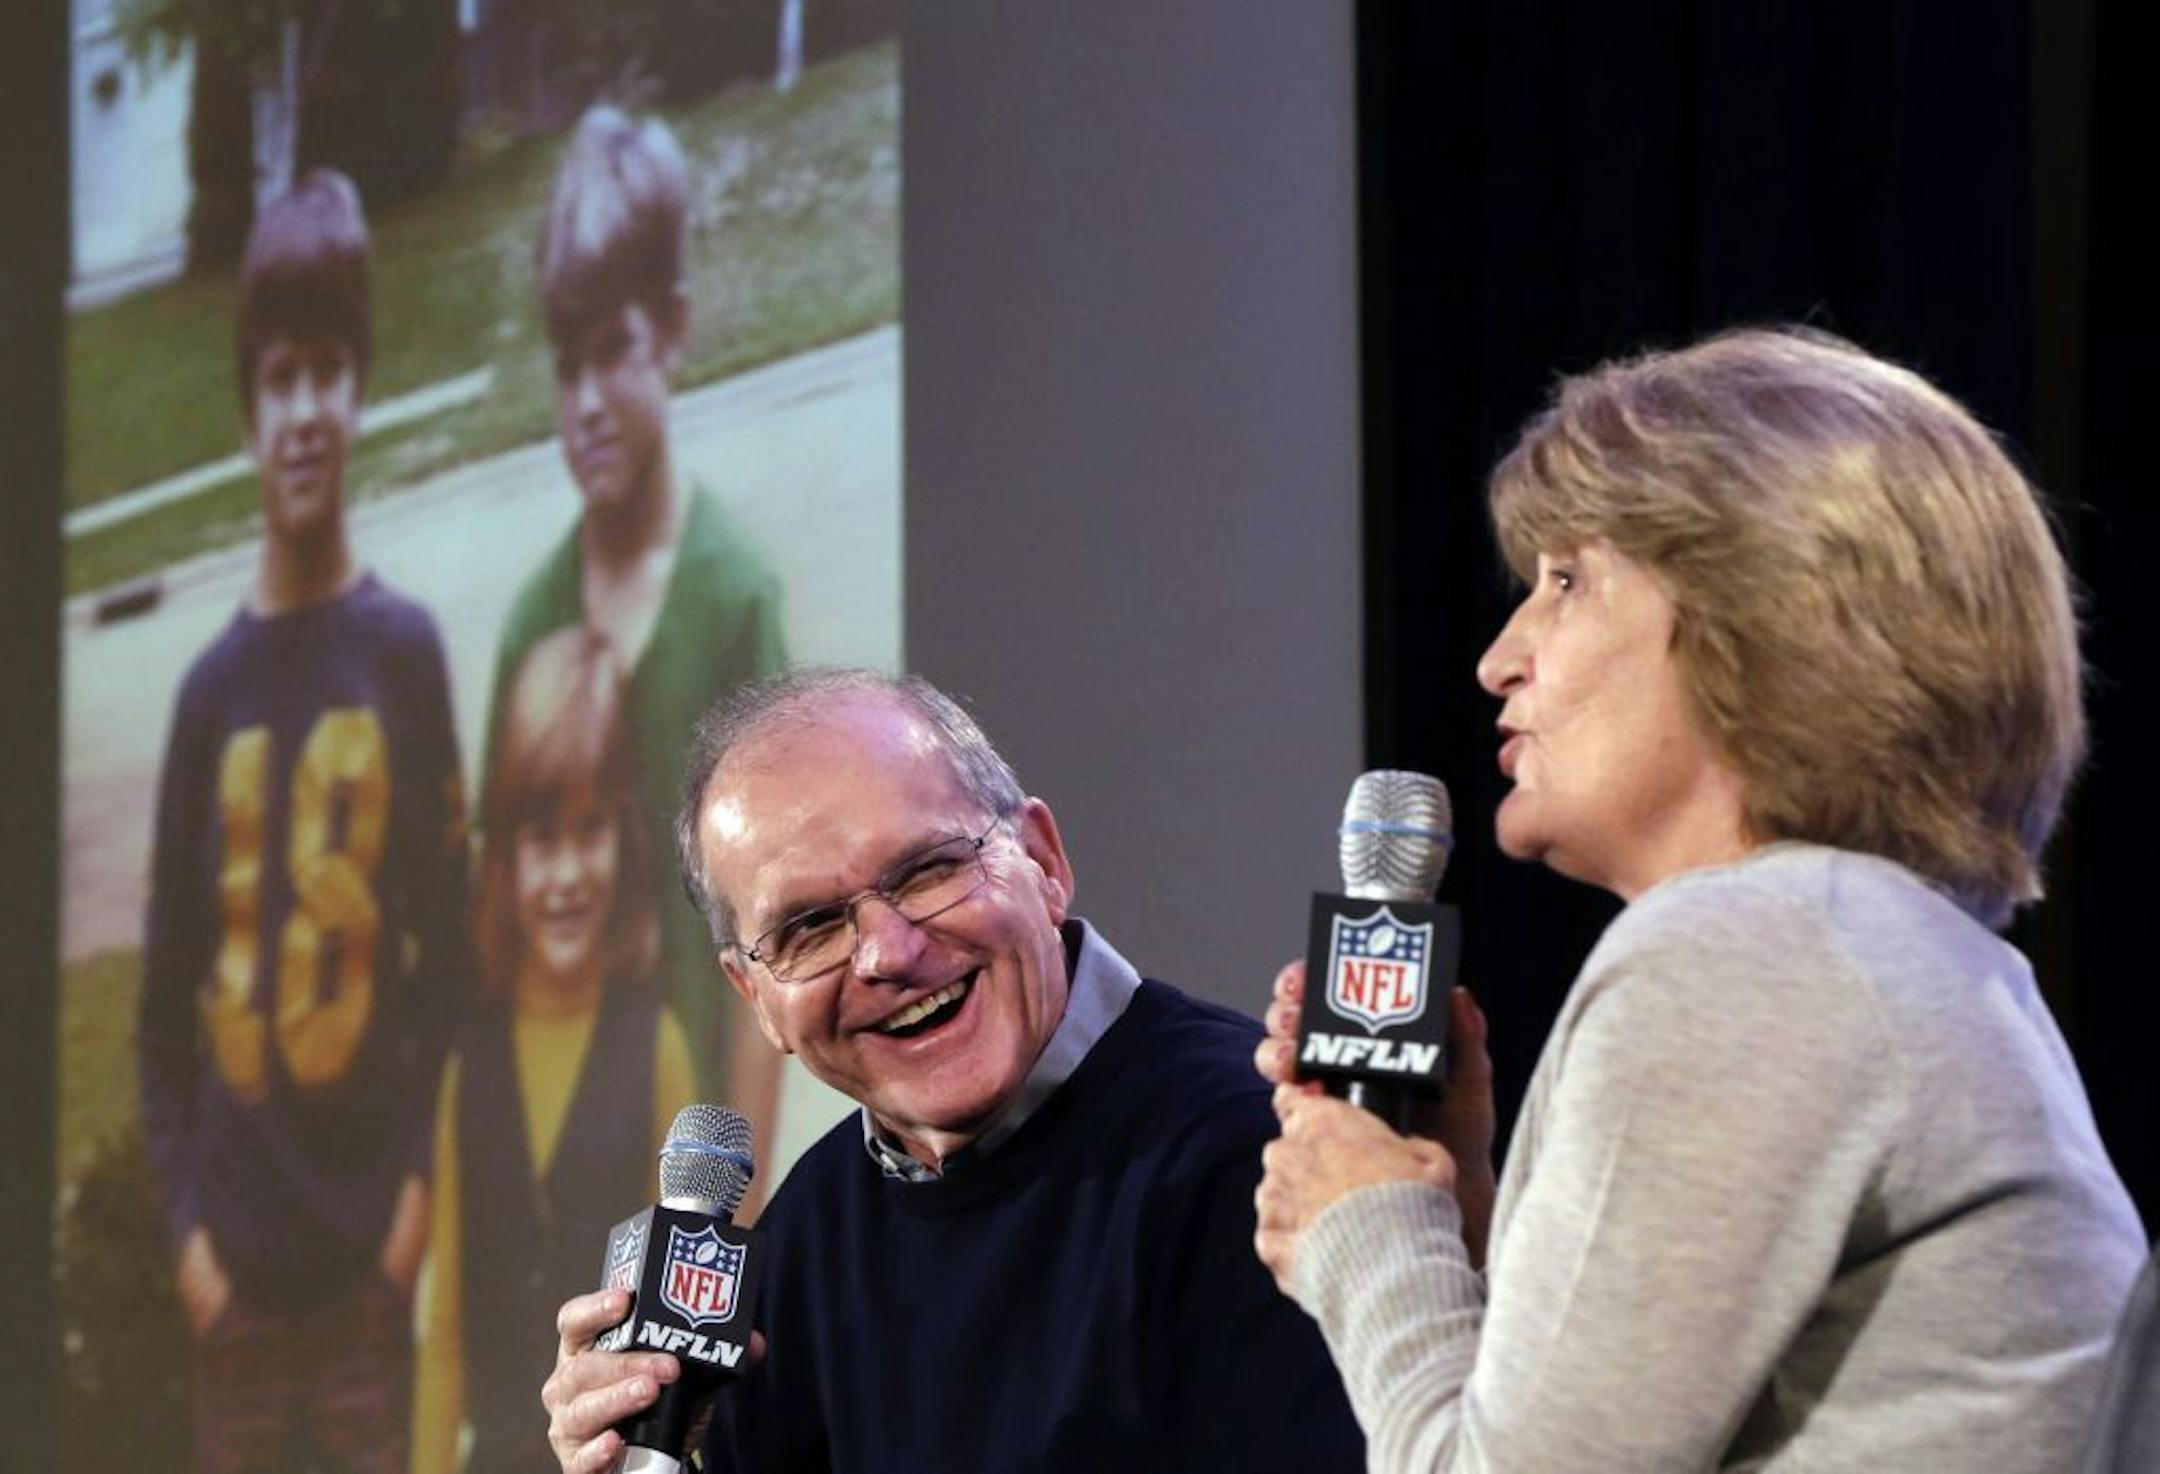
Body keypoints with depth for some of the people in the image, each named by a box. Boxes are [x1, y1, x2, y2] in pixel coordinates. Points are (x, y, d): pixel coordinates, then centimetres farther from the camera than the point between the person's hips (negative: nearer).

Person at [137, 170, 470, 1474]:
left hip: (367, 1244, -2)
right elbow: (166, 993, 8)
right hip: (239, 1261, 2)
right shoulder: (211, 690, 5)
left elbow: (452, 944, 1)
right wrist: (183, 1221, -2)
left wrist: (423, 1181, -6)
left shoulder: (406, 652, 0)